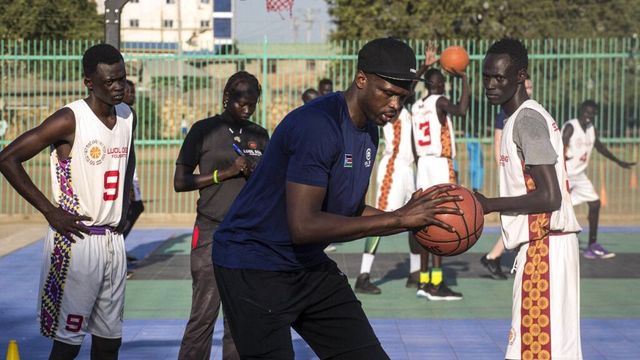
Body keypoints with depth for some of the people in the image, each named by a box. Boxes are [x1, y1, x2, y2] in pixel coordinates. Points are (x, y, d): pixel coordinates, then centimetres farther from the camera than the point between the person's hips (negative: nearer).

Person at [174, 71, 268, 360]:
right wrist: (222, 174, -11)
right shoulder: (204, 130, 0)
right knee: (204, 314, -7)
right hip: (211, 234, -4)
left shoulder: (260, 135, 13)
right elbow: (180, 182, -1)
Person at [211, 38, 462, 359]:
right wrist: (398, 218, -29)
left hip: (310, 265, 9)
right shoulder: (317, 126, -25)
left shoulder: (368, 129, 5)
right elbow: (303, 226, -31)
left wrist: (409, 218, -5)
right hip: (254, 267, -9)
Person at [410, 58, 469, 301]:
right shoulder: (440, 101, -7)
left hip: (423, 163, 8)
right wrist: (464, 80, -16)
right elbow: (461, 110, -28)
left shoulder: (416, 107, 14)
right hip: (440, 164, -8)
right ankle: (436, 284, -12)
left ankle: (424, 281, 12)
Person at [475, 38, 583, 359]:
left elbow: (549, 197, -21)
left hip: (544, 247, -10)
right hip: (540, 245, 10)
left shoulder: (527, 119, -14)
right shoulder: (522, 117, 16)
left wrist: (488, 205, -16)